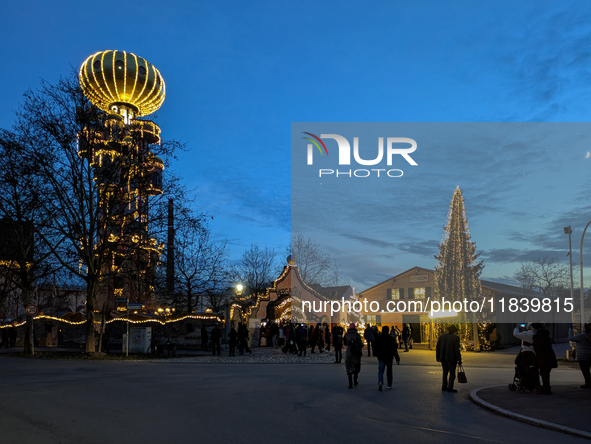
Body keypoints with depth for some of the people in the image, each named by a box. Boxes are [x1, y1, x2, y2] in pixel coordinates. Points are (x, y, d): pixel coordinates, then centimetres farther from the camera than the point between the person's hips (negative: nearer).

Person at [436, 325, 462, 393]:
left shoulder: (442, 336, 4)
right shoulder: (455, 338, -11)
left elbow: (438, 347, 4)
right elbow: (457, 350, -15)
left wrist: (437, 357, 12)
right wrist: (459, 360, -9)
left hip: (443, 357, 5)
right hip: (451, 358, -5)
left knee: (445, 372, 16)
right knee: (452, 373, 3)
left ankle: (444, 387, 17)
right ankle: (450, 388, 1)